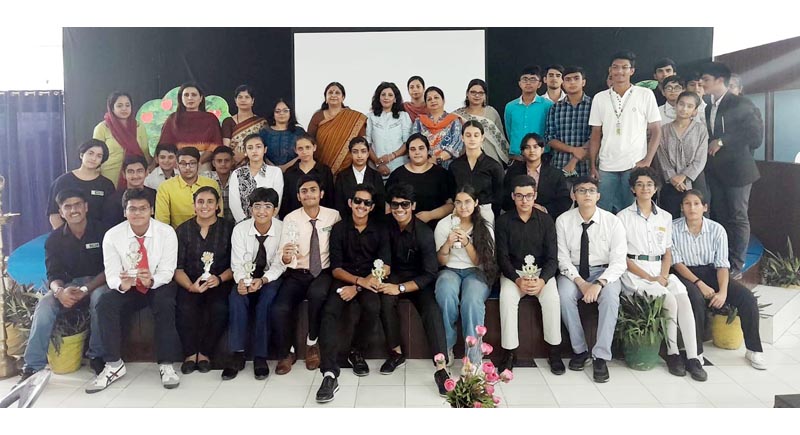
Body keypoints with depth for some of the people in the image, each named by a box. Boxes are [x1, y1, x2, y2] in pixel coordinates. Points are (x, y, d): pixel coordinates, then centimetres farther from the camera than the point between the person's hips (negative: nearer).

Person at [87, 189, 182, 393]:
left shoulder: (166, 232, -12)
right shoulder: (112, 236, -8)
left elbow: (167, 271, -14)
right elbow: (111, 274, -11)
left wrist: (151, 281, -37)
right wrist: (121, 284, -35)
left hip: (158, 286, -2)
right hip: (127, 289, 2)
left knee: (165, 302, -34)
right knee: (105, 304, -26)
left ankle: (166, 365, -23)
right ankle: (114, 365, -13)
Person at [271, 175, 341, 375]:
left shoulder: (334, 216, -1)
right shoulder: (290, 219, -3)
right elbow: (287, 258, -10)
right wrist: (286, 257, -33)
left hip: (323, 273, -1)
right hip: (297, 275, 1)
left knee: (317, 294, -35)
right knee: (279, 310, -24)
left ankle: (312, 344, -8)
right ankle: (287, 352, 6)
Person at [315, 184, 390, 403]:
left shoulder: (380, 230, 3)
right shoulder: (339, 229, 1)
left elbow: (386, 268, -5)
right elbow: (336, 268, -3)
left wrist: (358, 286, -17)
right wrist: (360, 280, -20)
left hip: (369, 280, 0)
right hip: (344, 278, 0)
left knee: (373, 307, -31)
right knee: (330, 310, -29)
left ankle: (356, 353, -3)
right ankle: (330, 374, -35)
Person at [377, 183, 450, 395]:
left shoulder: (424, 232, -19)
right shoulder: (387, 226, -8)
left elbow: (430, 274, -19)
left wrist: (401, 288, -25)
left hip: (420, 280, -3)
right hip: (397, 275, 3)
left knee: (432, 310, -30)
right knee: (385, 299, -29)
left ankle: (441, 369, -30)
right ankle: (396, 352, -12)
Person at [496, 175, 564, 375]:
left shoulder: (546, 220, 0)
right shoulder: (503, 221, -1)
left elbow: (552, 257, -3)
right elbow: (502, 257, -5)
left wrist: (542, 280, -22)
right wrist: (518, 280, -22)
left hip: (541, 272, 1)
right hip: (513, 273, 0)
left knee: (552, 298, -29)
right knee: (507, 298, -31)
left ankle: (554, 352, -12)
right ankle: (509, 352, -20)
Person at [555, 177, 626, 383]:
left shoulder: (612, 222, -9)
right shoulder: (563, 221, -5)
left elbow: (618, 262, -13)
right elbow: (563, 258, -6)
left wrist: (599, 283, -29)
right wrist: (580, 282, -21)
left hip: (603, 271, -1)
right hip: (573, 272, 1)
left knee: (610, 296, -32)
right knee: (564, 295, -30)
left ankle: (601, 356, -21)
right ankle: (579, 350, -11)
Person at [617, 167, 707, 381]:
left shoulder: (665, 217, 15)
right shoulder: (624, 217, 1)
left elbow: (667, 253, 14)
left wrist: (663, 276, -5)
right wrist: (649, 278, -12)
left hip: (660, 271, 4)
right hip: (634, 273, -4)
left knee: (683, 298, -24)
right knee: (670, 300, -26)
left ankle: (692, 357, -22)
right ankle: (672, 353, -11)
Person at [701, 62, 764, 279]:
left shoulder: (741, 104, -6)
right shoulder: (708, 108, 14)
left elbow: (755, 135, -11)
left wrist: (723, 141, -14)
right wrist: (710, 146, 2)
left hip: (736, 169, -6)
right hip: (715, 170, 6)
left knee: (738, 218, -1)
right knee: (720, 217, 8)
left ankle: (736, 265, 4)